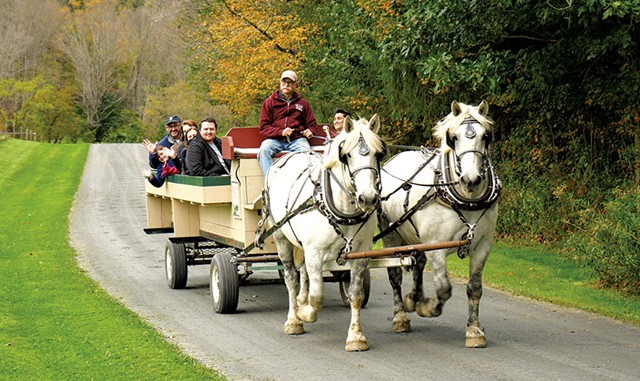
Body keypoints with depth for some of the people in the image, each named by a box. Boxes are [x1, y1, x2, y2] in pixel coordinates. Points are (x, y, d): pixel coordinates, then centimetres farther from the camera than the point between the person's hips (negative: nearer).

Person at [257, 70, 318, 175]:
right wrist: (281, 132, -12)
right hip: (275, 140, -1)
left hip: (297, 139, 1)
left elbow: (311, 124, 27)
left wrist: (310, 131, 1)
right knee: (263, 150, -33)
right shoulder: (270, 102, 12)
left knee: (307, 152, -33)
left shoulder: (302, 103, 20)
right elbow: (263, 127, 6)